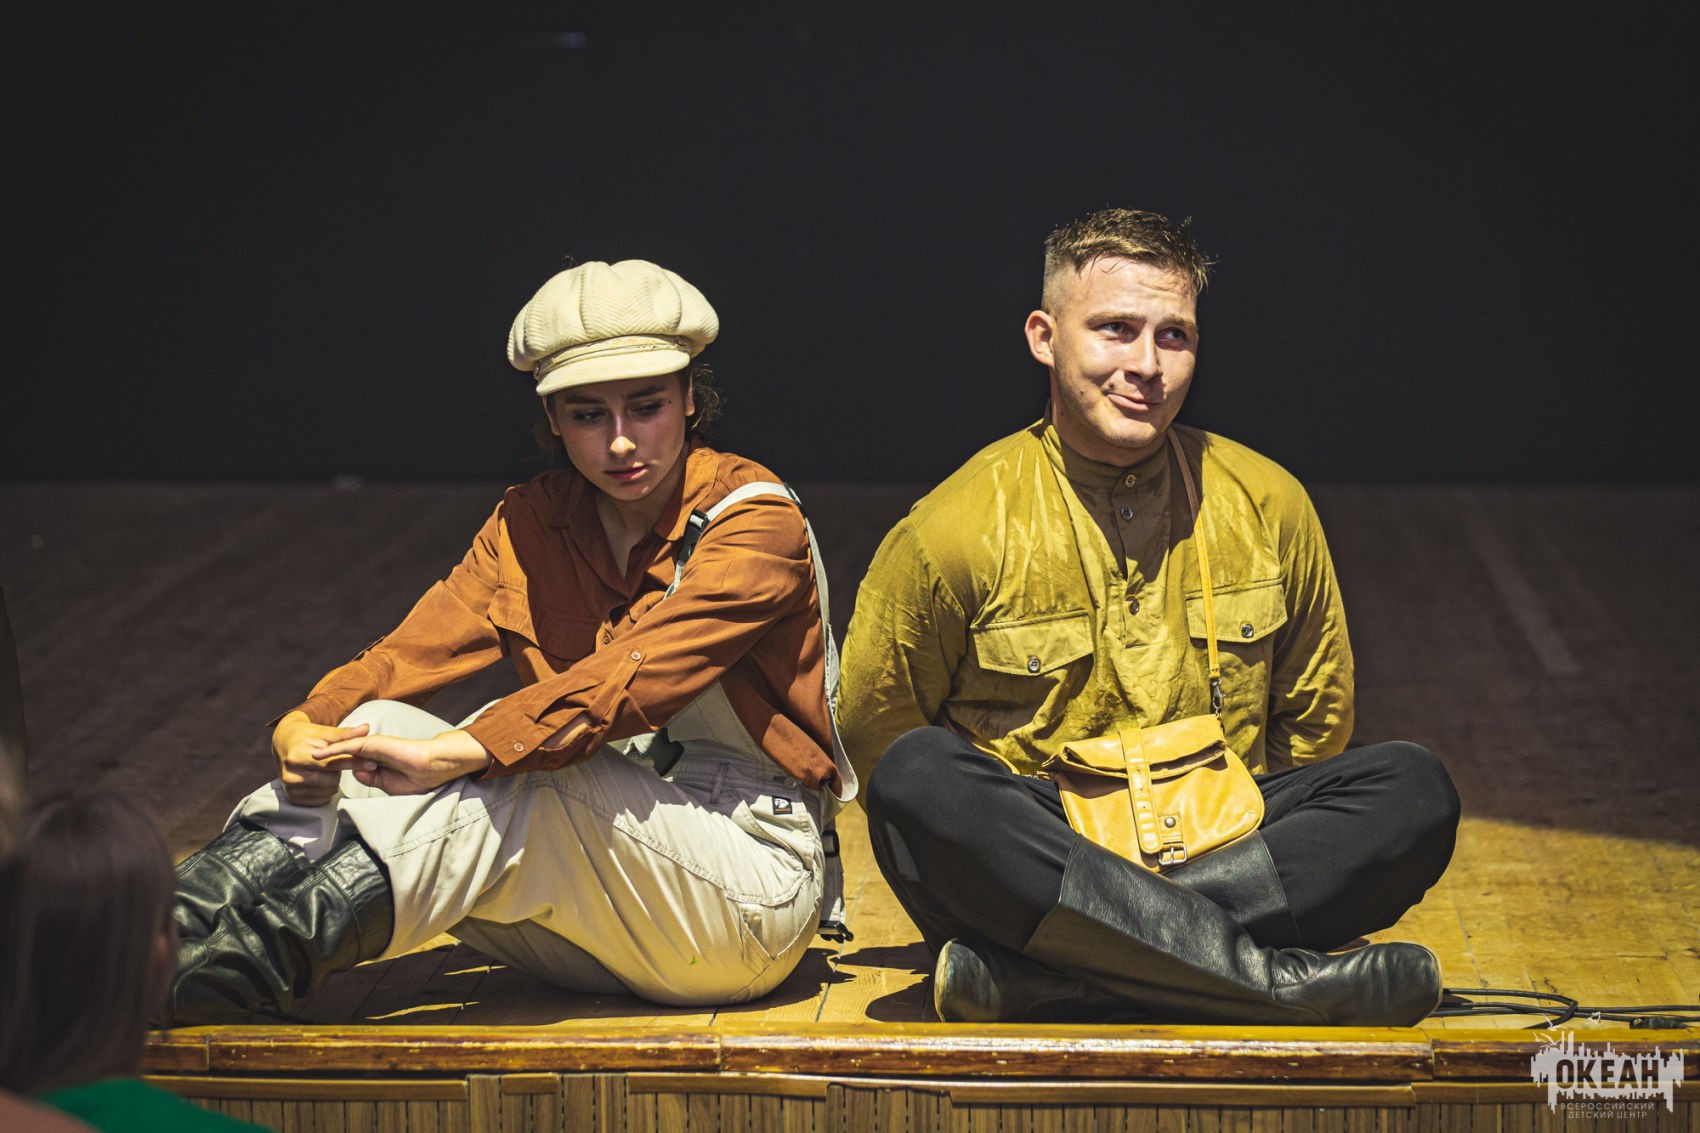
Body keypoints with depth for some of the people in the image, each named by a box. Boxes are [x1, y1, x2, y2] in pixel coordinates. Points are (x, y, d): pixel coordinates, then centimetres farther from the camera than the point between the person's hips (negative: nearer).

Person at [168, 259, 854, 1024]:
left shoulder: (755, 521, -11)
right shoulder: (531, 525, 8)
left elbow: (632, 678, -26)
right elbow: (412, 652, -4)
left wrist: (454, 753, -37)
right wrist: (306, 730, -26)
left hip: (754, 896, -5)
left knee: (520, 768, -33)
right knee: (380, 730, -17)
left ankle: (272, 951, -43)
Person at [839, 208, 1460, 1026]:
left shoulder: (1267, 505, 5)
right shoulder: (955, 532, -4)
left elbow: (1315, 716, 16)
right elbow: (870, 725, 3)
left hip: (1227, 850, 3)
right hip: (1029, 858, -3)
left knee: (1415, 790, -22)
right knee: (917, 777, -33)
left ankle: (1032, 973, -34)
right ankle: (1267, 976, -39)